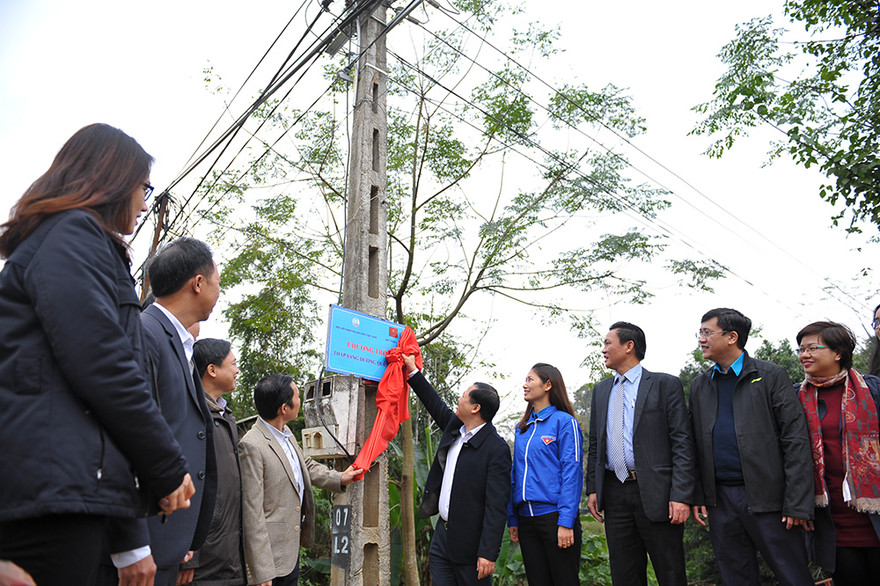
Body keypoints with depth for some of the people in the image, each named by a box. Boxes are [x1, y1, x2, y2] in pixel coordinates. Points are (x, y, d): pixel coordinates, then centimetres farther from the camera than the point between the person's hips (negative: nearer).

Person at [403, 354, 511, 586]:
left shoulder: (497, 449, -18)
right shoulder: (454, 426, 4)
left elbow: (496, 507, -20)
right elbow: (435, 405, 24)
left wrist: (488, 553, -22)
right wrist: (413, 372, 26)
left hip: (470, 542, -7)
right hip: (442, 533, 7)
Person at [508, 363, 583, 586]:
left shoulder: (564, 422, -5)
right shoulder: (522, 428, 14)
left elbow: (572, 473, -11)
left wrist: (566, 522, -17)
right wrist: (513, 519, 12)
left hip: (554, 515, -6)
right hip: (526, 517, 6)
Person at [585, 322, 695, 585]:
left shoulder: (666, 384, -2)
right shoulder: (600, 391, 15)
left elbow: (682, 443, -7)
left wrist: (681, 496, -14)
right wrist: (592, 488, 8)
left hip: (655, 493, -5)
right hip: (614, 493, 5)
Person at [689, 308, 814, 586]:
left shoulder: (771, 376, -3)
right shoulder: (699, 385, 11)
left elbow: (796, 440, -7)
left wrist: (797, 503, -13)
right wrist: (696, 496, 5)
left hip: (767, 498, -4)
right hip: (719, 500, 4)